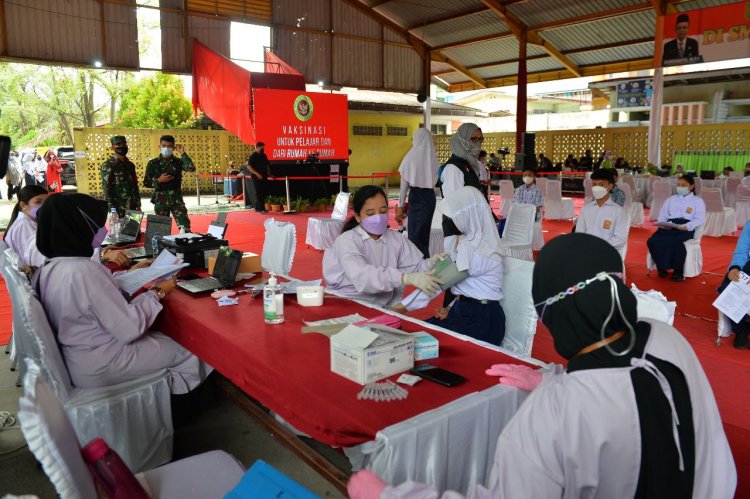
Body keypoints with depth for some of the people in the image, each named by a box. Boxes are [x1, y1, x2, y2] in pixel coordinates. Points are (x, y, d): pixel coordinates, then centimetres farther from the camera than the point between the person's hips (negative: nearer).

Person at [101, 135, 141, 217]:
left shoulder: (130, 165, 11)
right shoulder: (107, 165, -8)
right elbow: (106, 189, -12)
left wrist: (138, 205, 11)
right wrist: (112, 209, -16)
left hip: (132, 207, 6)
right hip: (118, 209, -6)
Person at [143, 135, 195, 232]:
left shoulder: (178, 162, 4)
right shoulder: (153, 163, 4)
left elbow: (191, 168, -16)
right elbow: (146, 183, 5)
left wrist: (183, 153, -14)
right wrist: (158, 181, -12)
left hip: (176, 199, 0)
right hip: (161, 200, 0)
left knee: (185, 227, -9)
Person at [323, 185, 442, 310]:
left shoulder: (396, 238, 10)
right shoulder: (346, 241, -10)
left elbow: (416, 266, 1)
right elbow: (362, 277, -26)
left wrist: (430, 264, -21)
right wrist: (407, 278, -36)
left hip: (385, 310, 5)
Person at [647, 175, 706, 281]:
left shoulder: (698, 201, 15)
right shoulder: (671, 199, 27)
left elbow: (699, 219, 1)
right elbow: (662, 216, 19)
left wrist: (686, 226, -18)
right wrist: (663, 224, -6)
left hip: (686, 228, -4)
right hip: (668, 227, 4)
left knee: (675, 241, -38)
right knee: (652, 240, -28)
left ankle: (677, 271, -20)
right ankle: (662, 266, -9)